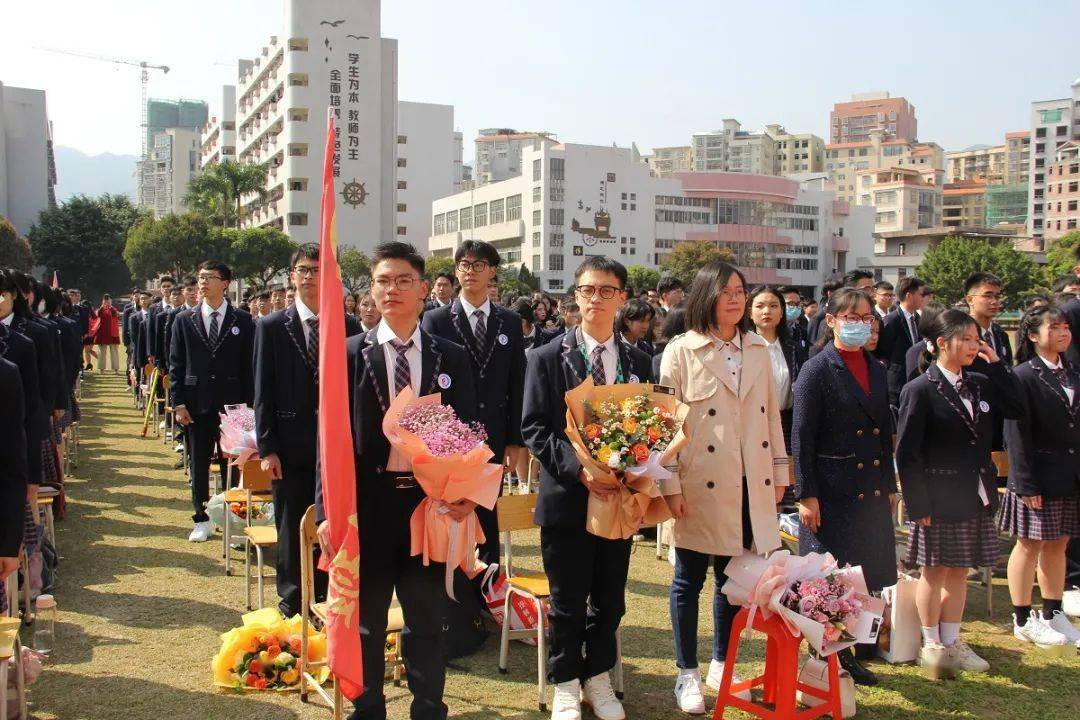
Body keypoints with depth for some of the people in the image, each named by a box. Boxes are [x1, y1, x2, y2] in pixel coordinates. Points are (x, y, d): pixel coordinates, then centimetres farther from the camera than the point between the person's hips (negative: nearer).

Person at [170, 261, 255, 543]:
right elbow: (176, 364, 5)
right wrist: (179, 403, -3)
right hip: (196, 405, 1)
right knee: (198, 466, 8)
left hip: (232, 405, -1)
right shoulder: (184, 320, 5)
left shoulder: (243, 321, 1)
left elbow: (248, 365, 2)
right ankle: (202, 520, 20)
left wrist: (246, 404, -4)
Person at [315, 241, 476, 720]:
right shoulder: (349, 354, -1)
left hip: (430, 502, 1)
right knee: (365, 621, 14)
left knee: (427, 620, 14)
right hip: (368, 503, -1)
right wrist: (328, 510, -7)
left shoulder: (452, 358, 3)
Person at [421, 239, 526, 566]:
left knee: (487, 522, 11)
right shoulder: (436, 320, -1)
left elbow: (516, 385, 6)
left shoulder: (510, 322, 7)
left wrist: (514, 440, 2)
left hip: (492, 440, 2)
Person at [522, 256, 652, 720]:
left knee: (609, 599, 14)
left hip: (619, 495, 3)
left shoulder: (638, 362, 7)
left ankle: (598, 679, 33)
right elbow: (533, 427, -6)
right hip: (567, 496, -3)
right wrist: (577, 468, -19)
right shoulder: (548, 358, -3)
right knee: (568, 602, 8)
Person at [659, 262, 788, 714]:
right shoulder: (681, 351, -4)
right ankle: (687, 674, 20)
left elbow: (772, 415, 14)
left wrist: (779, 473, 12)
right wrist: (671, 485, -12)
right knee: (689, 579, 6)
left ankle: (721, 665, 30)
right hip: (702, 486, -4)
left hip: (750, 487, 5)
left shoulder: (758, 351, 10)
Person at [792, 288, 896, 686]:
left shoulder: (877, 370, 12)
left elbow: (885, 433, 17)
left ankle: (848, 654, 24)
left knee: (862, 579, 11)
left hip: (872, 493, 6)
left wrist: (890, 486, 14)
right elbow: (801, 438, -12)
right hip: (832, 492, -6)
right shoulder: (816, 370, -8)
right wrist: (806, 495, -15)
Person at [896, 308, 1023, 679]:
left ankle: (952, 642, 27)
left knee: (959, 570, 15)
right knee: (934, 571, 6)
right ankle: (931, 646, 19)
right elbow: (906, 454, -13)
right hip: (938, 498, -6)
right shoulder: (920, 390, -11)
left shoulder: (980, 384, 9)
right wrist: (918, 504, -16)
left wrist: (996, 364, -4)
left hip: (975, 496, 6)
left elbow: (1016, 408, -2)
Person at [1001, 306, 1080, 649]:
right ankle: (1023, 621, 14)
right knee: (1030, 544, 3)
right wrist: (1027, 484, -17)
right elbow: (1017, 435, -15)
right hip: (1039, 475, -6)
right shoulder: (1024, 376, -12)